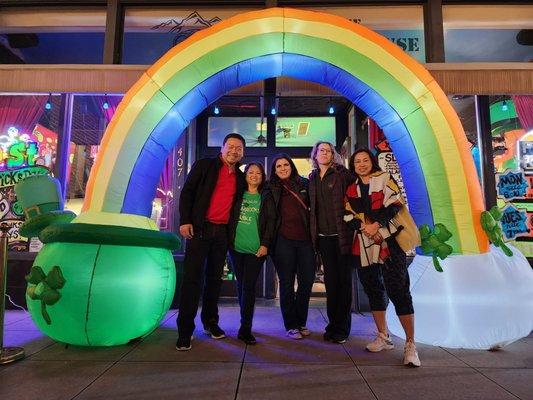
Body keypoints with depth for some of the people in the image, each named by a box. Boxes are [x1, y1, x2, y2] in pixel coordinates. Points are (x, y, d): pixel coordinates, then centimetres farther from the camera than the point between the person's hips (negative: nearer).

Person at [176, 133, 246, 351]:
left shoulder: (240, 177, 15)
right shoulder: (204, 165, 4)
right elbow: (187, 192, -1)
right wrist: (185, 221, -11)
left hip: (222, 232, 4)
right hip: (199, 228, -4)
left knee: (215, 278, 12)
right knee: (192, 278, -4)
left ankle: (210, 322, 26)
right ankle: (185, 331, 3)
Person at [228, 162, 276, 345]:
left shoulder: (266, 198, 6)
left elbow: (271, 221, 0)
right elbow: (229, 216, 11)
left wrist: (265, 244, -9)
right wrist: (228, 239, 3)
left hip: (256, 249, -2)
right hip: (236, 247, 2)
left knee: (249, 287, -6)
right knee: (241, 285, 10)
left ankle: (245, 329, 0)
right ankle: (246, 321, 26)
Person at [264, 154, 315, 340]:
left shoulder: (304, 184, 9)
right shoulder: (272, 189, 6)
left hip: (305, 238, 2)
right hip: (283, 239, -2)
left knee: (307, 280, 6)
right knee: (287, 282, 5)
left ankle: (301, 322, 25)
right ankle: (291, 325, 18)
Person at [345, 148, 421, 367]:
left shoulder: (385, 179, 6)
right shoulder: (351, 188, 16)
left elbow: (394, 205, -5)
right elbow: (348, 215, 5)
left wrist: (376, 224, -15)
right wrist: (365, 227, -12)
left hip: (389, 241, -4)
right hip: (363, 245, 5)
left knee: (399, 291, -8)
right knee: (373, 290, 11)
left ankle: (410, 344, 0)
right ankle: (383, 337, 24)